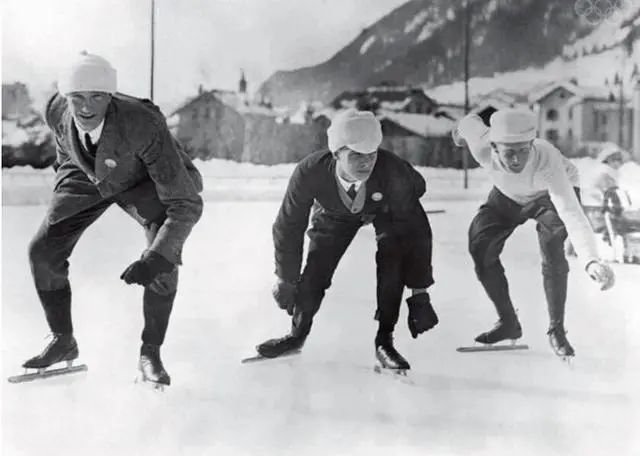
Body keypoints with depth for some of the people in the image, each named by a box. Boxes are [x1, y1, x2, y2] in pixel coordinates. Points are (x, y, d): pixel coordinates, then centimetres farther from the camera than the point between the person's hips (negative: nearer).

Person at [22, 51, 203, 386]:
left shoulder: (144, 126, -42)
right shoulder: (56, 110, -28)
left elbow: (187, 204, -41)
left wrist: (157, 257, -52)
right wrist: (63, 172, 16)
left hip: (143, 178, -4)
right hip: (86, 175, 4)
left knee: (164, 259, -25)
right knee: (43, 252, -5)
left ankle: (150, 353, -5)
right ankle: (63, 341, 16)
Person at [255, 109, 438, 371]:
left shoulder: (393, 172, -42)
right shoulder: (310, 173, -37)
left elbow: (416, 230, -34)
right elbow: (289, 226, -21)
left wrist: (419, 293, -33)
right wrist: (286, 279, -11)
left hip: (386, 209, -1)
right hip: (335, 214, 1)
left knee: (392, 265, -22)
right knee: (316, 269, -5)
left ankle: (385, 340, -4)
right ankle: (297, 334, 21)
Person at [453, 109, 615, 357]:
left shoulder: (547, 162, -45)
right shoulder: (482, 148, -36)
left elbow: (572, 214, -56)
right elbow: (472, 121, -11)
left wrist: (591, 261, -71)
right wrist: (461, 130, 14)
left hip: (555, 192, -4)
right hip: (508, 195, 4)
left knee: (551, 245, -29)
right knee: (480, 243, -10)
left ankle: (557, 330, -13)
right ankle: (508, 322, 7)